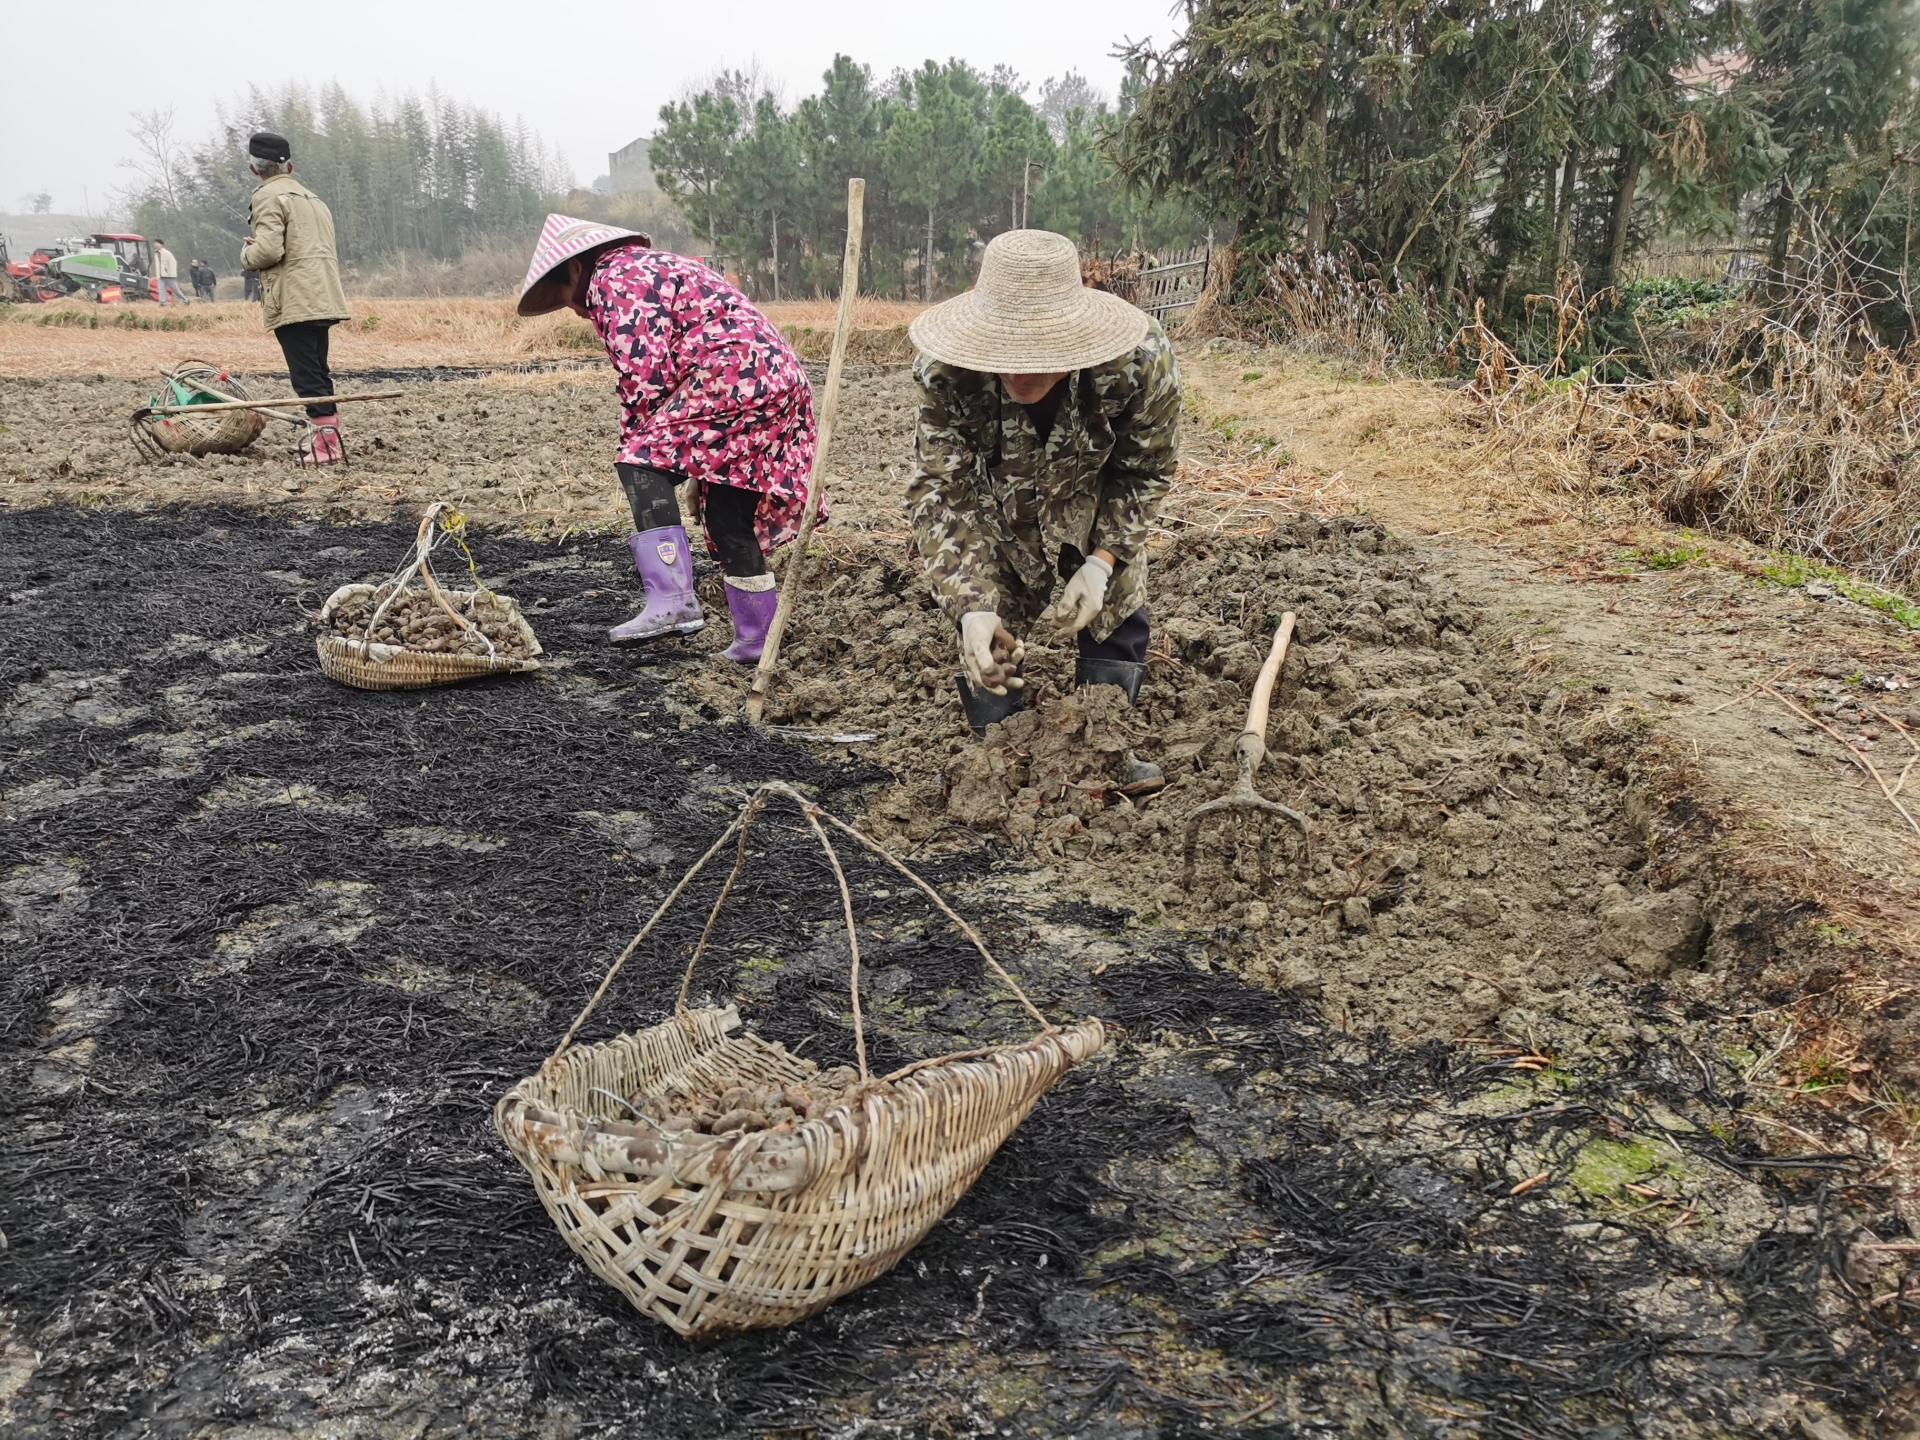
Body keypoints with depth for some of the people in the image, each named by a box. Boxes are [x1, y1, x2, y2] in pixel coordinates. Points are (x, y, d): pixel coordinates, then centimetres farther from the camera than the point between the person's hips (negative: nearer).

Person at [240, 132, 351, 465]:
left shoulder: (268, 196, -6)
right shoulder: (312, 197, 22)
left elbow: (268, 250, -17)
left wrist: (247, 257, 4)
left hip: (294, 302, -9)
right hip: (322, 298, 9)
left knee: (307, 375, -10)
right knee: (317, 371, 16)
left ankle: (327, 444, -15)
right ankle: (324, 434, 21)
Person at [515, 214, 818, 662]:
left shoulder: (614, 278, 0)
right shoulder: (659, 266, 32)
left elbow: (645, 374, -11)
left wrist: (636, 442, 1)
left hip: (734, 377, -10)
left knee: (642, 462, -14)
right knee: (728, 515, 14)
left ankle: (671, 600, -25)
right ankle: (755, 640, 18)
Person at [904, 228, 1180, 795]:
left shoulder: (1140, 359, -38)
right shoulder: (945, 374, -39)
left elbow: (1145, 472, -20)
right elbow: (939, 492, -34)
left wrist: (1101, 562, -30)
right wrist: (973, 607, -46)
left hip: (1095, 494, 1)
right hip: (995, 501, 0)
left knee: (1116, 601, 5)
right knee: (992, 613, 0)